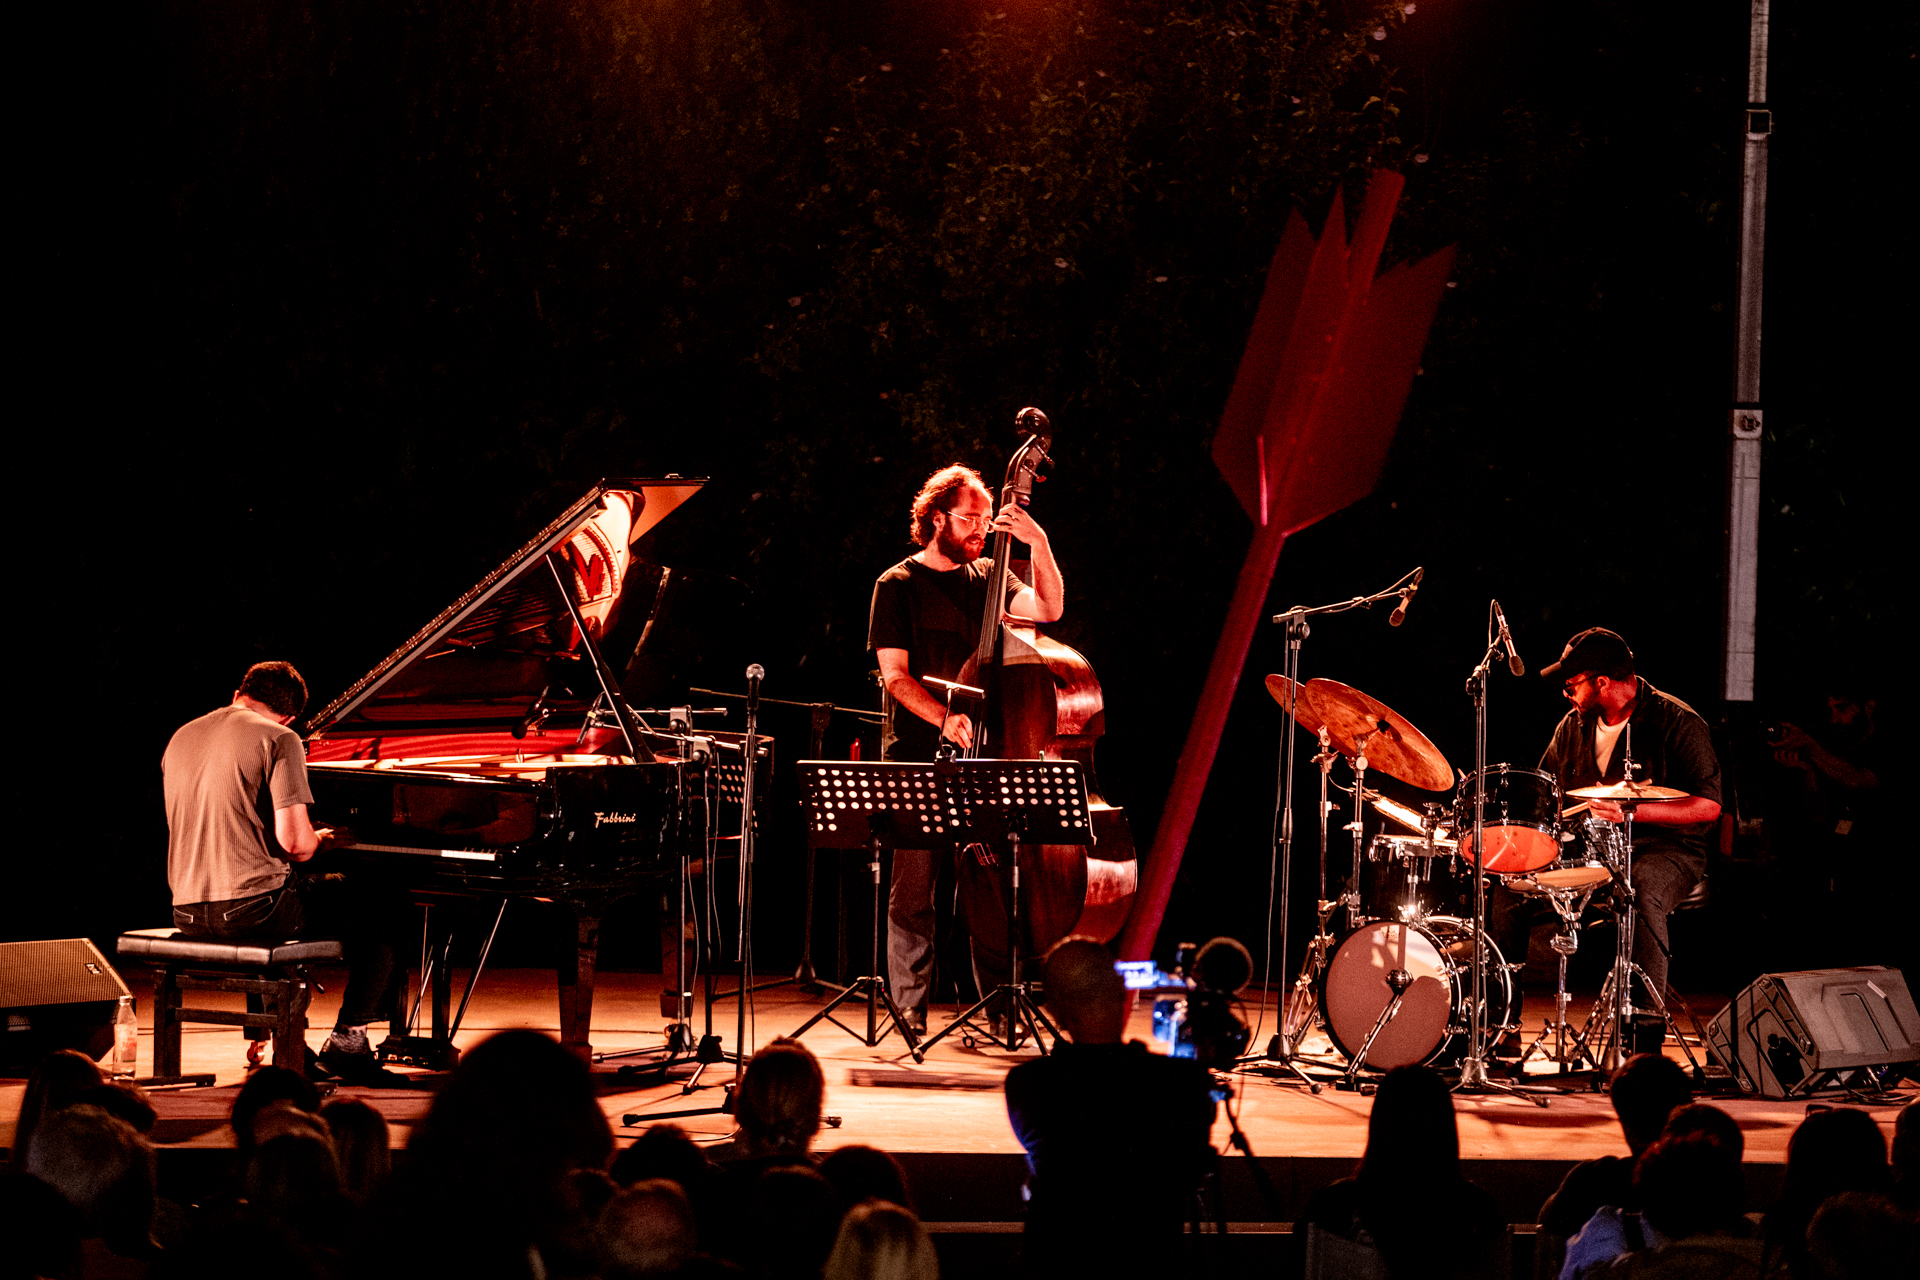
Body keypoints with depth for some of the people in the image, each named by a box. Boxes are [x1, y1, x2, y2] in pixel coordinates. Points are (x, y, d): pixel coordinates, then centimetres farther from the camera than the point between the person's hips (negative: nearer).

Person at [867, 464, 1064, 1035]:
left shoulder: (987, 579, 14)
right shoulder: (898, 585, 3)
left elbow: (1048, 609, 0)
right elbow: (895, 675, -4)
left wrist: (1039, 544, -12)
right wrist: (944, 717, -19)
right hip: (916, 754, -3)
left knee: (988, 885, -2)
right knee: (913, 888, -5)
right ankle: (910, 1012, 0)